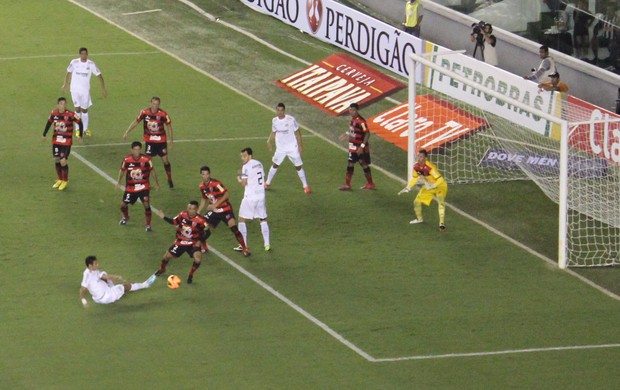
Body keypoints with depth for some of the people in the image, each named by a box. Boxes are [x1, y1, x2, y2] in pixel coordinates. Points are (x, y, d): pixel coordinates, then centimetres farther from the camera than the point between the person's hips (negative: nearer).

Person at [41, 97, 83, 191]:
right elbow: (49, 122, 12)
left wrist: (79, 135, -8)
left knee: (63, 161, -7)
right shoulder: (54, 113, -5)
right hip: (56, 140, 4)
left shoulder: (70, 115, -17)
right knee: (56, 160, 11)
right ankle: (59, 180, 30)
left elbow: (79, 122, -7)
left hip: (66, 142, -4)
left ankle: (65, 181, 13)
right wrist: (44, 134, 19)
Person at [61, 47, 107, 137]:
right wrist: (65, 84, 18)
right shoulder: (74, 62, -7)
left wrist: (103, 88, -5)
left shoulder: (91, 64, -7)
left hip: (85, 90, 1)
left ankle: (85, 129, 26)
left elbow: (99, 75, 0)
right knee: (77, 109, -10)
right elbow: (68, 72, 10)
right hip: (75, 89, -1)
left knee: (84, 110, 10)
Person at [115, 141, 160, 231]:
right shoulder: (127, 160, -14)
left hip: (143, 186, -2)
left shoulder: (146, 160, -16)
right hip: (130, 187, 2)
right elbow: (122, 170, 6)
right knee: (123, 204, 10)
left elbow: (152, 171, 1)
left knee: (146, 204, -17)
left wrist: (156, 183, 10)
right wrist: (118, 182, 11)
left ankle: (148, 225, -2)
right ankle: (125, 217, 46)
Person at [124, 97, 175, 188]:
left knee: (165, 159, 3)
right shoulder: (144, 112, -10)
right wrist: (126, 132, 2)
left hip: (161, 140, -1)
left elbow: (169, 126, -1)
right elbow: (136, 122, 2)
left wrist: (171, 139, 3)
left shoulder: (163, 114, -14)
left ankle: (170, 180, 20)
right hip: (149, 140, 1)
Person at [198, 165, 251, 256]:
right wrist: (198, 212, 13)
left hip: (225, 209, -6)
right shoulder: (202, 186, 2)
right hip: (213, 211, 6)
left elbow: (226, 195, -22)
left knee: (234, 228, -18)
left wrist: (215, 205, -26)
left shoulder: (216, 184, -20)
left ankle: (244, 249, -6)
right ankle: (203, 248, 22)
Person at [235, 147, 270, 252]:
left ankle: (243, 245, 1)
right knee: (263, 219, 15)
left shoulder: (246, 167, -13)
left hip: (250, 197, -6)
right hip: (261, 195, 6)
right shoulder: (259, 164, 9)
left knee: (242, 220, 4)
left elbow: (244, 183, -17)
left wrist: (239, 179, 5)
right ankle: (267, 244, 11)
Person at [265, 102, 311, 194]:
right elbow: (273, 132, 11)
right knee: (275, 165, 14)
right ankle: (267, 183, 31)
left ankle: (305, 186, 11)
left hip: (292, 148, -3)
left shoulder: (291, 119, -16)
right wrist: (269, 141, -4)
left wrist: (300, 145, -9)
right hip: (280, 148, 3)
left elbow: (297, 132, -8)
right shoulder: (274, 121, -4)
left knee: (298, 166, 0)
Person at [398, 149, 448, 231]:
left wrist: (432, 186, -46)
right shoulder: (416, 166, -12)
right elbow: (415, 178, 7)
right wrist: (408, 188, 3)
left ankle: (442, 224, -26)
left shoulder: (430, 167, -35)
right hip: (428, 186, 7)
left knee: (441, 202, -29)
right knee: (417, 201, 10)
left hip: (440, 186, -7)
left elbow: (440, 179, -36)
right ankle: (419, 219, 36)